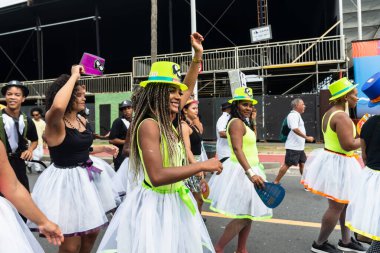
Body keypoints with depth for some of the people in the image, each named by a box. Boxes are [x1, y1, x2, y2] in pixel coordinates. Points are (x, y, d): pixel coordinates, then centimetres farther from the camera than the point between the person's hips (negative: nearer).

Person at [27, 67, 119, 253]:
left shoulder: (82, 120, 7)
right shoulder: (54, 122, -17)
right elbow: (57, 107, -44)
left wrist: (103, 148, 13)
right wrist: (74, 76, -32)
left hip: (87, 176, 8)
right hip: (66, 180, -8)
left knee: (92, 232, 20)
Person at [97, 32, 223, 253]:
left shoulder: (169, 122, 4)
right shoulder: (149, 125, -21)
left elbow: (188, 88, 21)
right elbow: (157, 176, -29)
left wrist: (198, 55, 21)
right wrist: (202, 165, -24)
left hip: (175, 202, 9)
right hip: (155, 205, -9)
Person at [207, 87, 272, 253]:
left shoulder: (243, 123, 13)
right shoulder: (237, 122, -19)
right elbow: (237, 149, -34)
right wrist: (250, 173, -42)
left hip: (246, 170, 10)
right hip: (242, 172, -10)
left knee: (248, 214, 15)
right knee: (244, 217, -5)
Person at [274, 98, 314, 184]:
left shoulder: (297, 115, 17)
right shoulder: (293, 115, -15)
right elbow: (295, 129, -28)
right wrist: (307, 138, -26)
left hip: (299, 147, 10)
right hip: (293, 147, -10)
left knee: (302, 164, 11)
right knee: (287, 164, -3)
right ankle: (276, 182, 7)